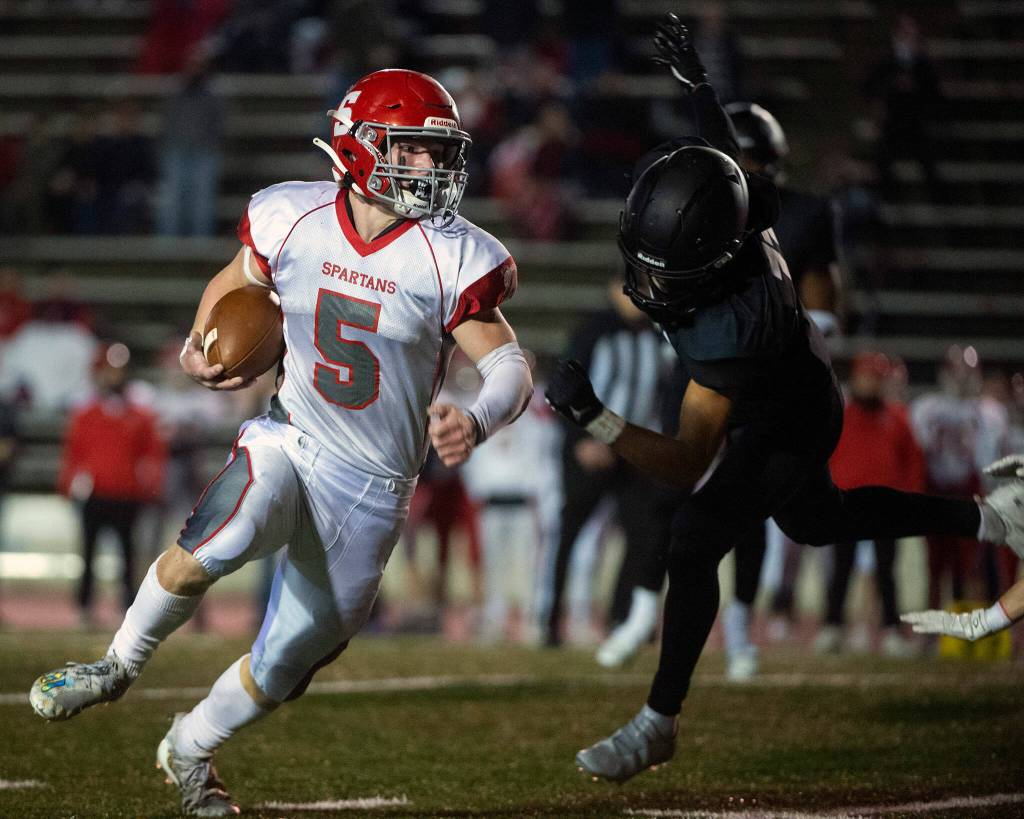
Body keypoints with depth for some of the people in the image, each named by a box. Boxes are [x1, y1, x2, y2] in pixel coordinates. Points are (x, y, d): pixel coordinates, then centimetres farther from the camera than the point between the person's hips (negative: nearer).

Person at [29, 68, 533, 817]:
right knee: (210, 550, -33)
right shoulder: (293, 220, -7)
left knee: (285, 668, 6)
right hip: (286, 443, 0)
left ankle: (191, 748, 37)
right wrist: (203, 347, -5)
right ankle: (122, 663, -5)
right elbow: (233, 285, 14)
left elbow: (511, 367, -14)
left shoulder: (452, 260, -14)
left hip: (371, 488, 0)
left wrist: (477, 422, -36)